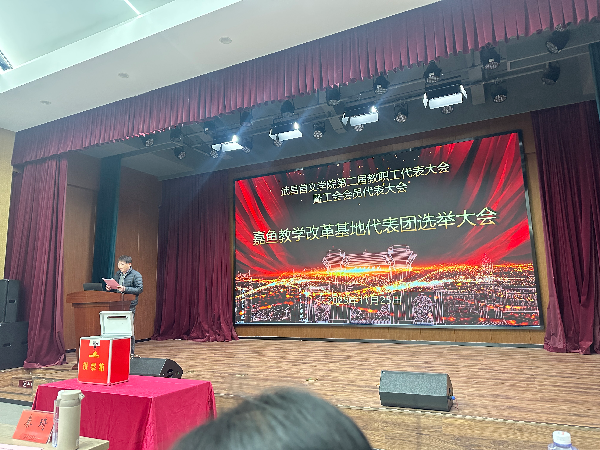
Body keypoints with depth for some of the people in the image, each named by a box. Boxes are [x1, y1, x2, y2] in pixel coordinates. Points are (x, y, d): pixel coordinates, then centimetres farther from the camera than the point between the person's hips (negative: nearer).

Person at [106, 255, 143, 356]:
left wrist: (125, 289, -23)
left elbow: (140, 289, -14)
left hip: (129, 305, -6)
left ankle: (131, 352, 6)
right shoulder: (117, 274, 15)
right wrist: (110, 289, 2)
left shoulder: (136, 275, -4)